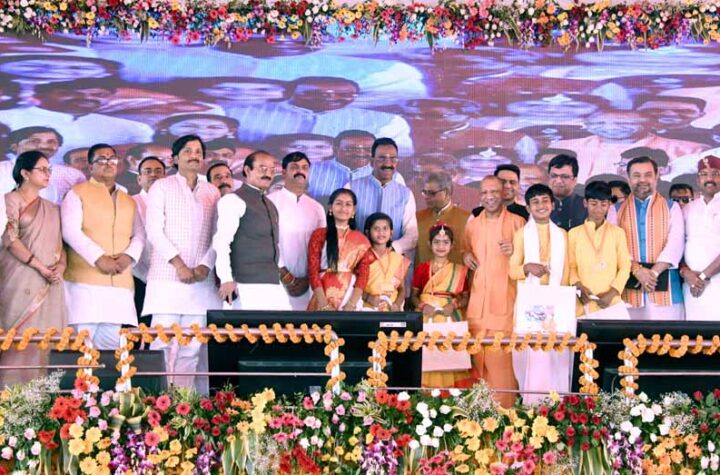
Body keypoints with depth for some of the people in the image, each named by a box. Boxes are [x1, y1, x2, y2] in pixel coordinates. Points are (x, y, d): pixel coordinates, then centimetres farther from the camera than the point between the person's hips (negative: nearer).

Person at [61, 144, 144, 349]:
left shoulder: (129, 201, 24)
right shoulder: (78, 193, 6)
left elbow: (139, 235, 16)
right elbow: (70, 231, -6)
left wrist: (129, 256, -6)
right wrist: (98, 258, -16)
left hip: (120, 283, 5)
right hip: (85, 280, -5)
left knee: (111, 342, 1)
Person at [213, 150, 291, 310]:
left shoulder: (270, 205, 23)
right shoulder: (234, 200, -3)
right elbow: (221, 241, -11)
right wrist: (226, 279, -19)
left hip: (274, 284, 8)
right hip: (248, 285, -8)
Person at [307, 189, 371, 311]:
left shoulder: (361, 240, 9)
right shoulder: (319, 235, 4)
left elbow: (363, 274, 2)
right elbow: (313, 271, -2)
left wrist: (351, 304, -11)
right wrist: (324, 304, -12)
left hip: (350, 296, 1)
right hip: (324, 296, -1)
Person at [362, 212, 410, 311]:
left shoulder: (398, 259, 10)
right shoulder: (363, 257, 3)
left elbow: (402, 289, 14)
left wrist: (397, 304, -3)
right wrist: (368, 297, -13)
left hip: (391, 308, 2)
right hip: (368, 308, -2)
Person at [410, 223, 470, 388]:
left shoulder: (460, 270, 7)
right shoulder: (421, 268, 8)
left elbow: (465, 298, 7)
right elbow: (413, 295, 9)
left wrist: (454, 305, -12)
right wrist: (422, 306, -10)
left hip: (451, 320, 0)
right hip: (426, 318, 0)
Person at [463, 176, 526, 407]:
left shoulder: (517, 222, 4)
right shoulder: (472, 224, 16)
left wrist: (515, 252, -12)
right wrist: (466, 256, 7)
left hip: (506, 302, -4)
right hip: (478, 302, 4)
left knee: (503, 357, -9)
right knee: (478, 356, 2)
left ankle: (505, 408, -4)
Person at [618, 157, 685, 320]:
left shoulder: (672, 208, 10)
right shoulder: (617, 210, 12)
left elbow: (675, 245, -1)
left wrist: (654, 272, -13)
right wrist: (637, 270, -13)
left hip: (663, 285, -1)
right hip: (629, 285, 1)